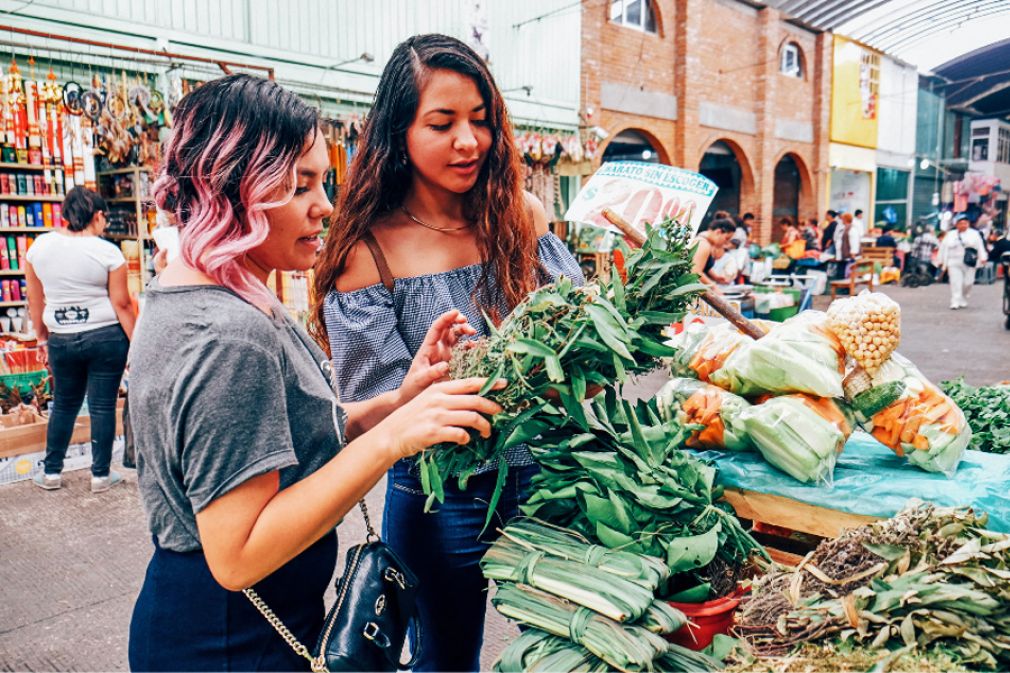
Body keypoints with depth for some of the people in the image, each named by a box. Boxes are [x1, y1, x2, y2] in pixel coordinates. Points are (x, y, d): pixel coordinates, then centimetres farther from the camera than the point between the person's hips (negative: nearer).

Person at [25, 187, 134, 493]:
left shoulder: (40, 246, 2)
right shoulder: (108, 252, -10)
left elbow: (35, 301, 8)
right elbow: (121, 305, -9)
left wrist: (42, 337, 20)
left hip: (62, 340, 4)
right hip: (106, 338, -3)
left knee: (64, 404, 18)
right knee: (102, 406, 5)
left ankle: (51, 472, 26)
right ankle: (101, 474, 14)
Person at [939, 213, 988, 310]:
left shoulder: (974, 234, 9)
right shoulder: (950, 235, 11)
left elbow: (980, 246, 4)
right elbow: (944, 248, 12)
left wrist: (983, 258, -8)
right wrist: (942, 261, 10)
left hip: (969, 264, 0)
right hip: (954, 263, 0)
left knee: (967, 283, 0)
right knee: (955, 283, -7)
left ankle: (963, 300, 20)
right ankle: (955, 303, -8)